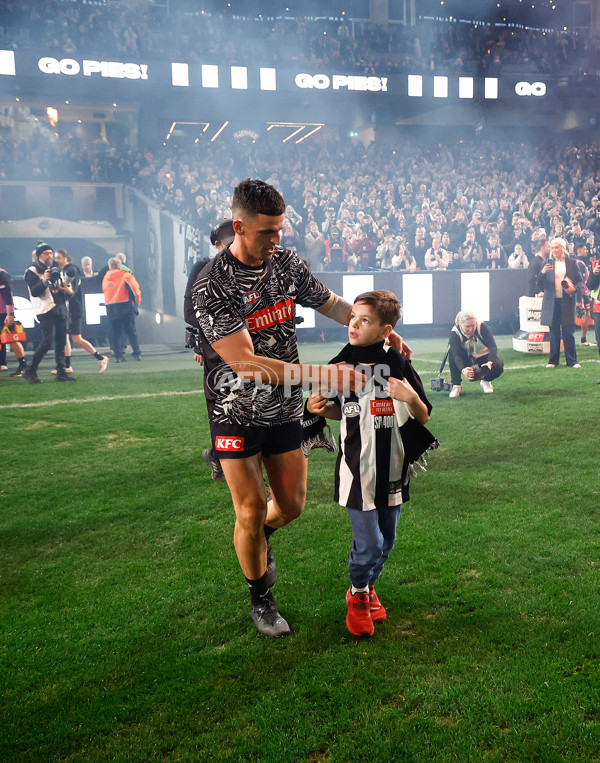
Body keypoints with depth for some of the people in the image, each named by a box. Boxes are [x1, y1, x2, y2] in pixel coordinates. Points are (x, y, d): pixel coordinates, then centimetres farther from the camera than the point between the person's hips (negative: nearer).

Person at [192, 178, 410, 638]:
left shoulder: (286, 263, -2)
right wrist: (322, 374, -33)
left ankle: (260, 537, 46)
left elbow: (332, 304, 14)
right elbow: (245, 362, -29)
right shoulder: (212, 286, -21)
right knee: (251, 509, 0)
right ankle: (261, 599, 25)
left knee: (292, 504, 10)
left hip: (285, 409, 5)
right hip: (236, 411, -5)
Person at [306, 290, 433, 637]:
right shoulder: (341, 365, -1)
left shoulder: (399, 365, -5)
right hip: (357, 468, -1)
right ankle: (358, 595, 25)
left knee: (386, 540, 15)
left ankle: (368, 586, 42)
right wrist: (319, 407, -4)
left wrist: (411, 398, -20)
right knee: (368, 542, -4)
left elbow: (424, 418, 0)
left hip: (393, 469, 1)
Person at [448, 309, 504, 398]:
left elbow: (493, 346, -29)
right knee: (452, 352, -32)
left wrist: (490, 361, -51)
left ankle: (486, 381, 6)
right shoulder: (455, 333, -24)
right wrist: (463, 369, -57)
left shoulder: (482, 327, -22)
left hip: (483, 358, 1)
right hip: (466, 362, 0)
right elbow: (456, 354, -36)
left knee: (498, 367, -31)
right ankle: (456, 385, -18)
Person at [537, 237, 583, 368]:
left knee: (568, 332, -3)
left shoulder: (572, 263, 7)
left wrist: (574, 288, -13)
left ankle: (572, 360, 5)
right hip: (552, 302, 1)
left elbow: (580, 281, 8)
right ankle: (553, 360, 11)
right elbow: (540, 285, 6)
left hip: (567, 301, -1)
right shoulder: (548, 264, 9)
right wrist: (542, 273, -12)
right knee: (554, 332, 4)